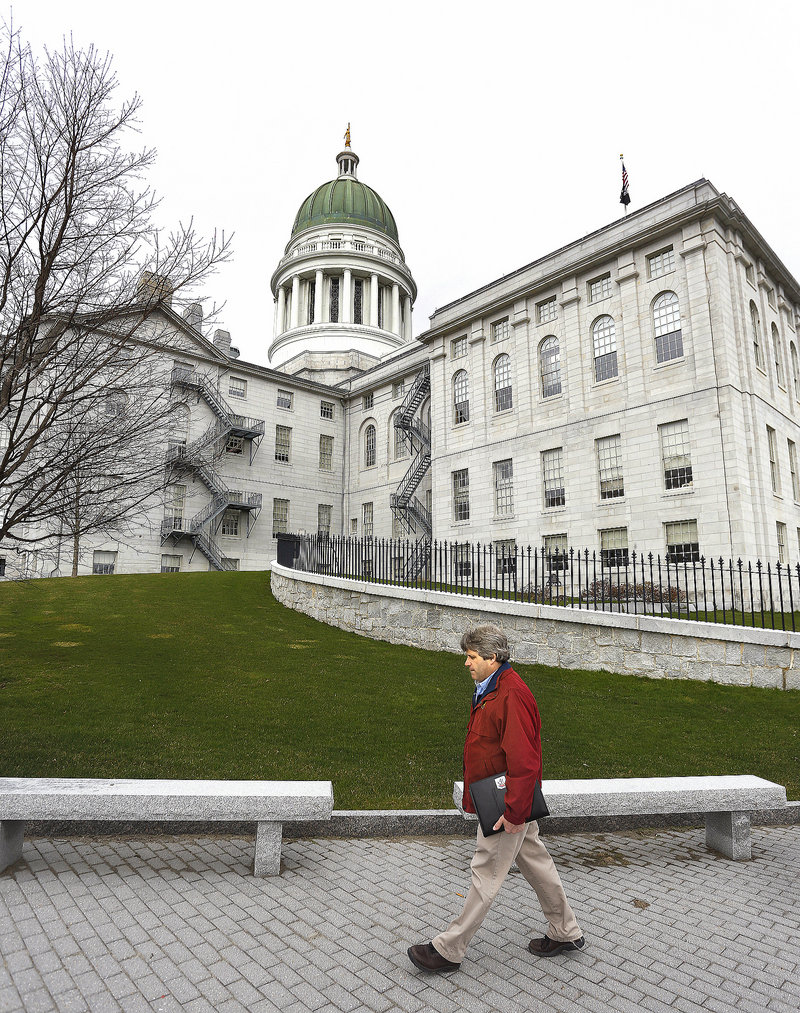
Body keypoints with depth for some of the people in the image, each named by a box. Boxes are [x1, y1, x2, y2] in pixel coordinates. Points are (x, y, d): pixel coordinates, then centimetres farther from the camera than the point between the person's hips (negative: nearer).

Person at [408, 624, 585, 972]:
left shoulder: (512, 696, -26)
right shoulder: (491, 689, 8)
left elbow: (524, 761, -28)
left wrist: (513, 812, -25)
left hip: (507, 804, -10)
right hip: (514, 802, 10)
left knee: (485, 874, 3)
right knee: (535, 862, 21)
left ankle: (449, 949, 16)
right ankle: (566, 933, 38)